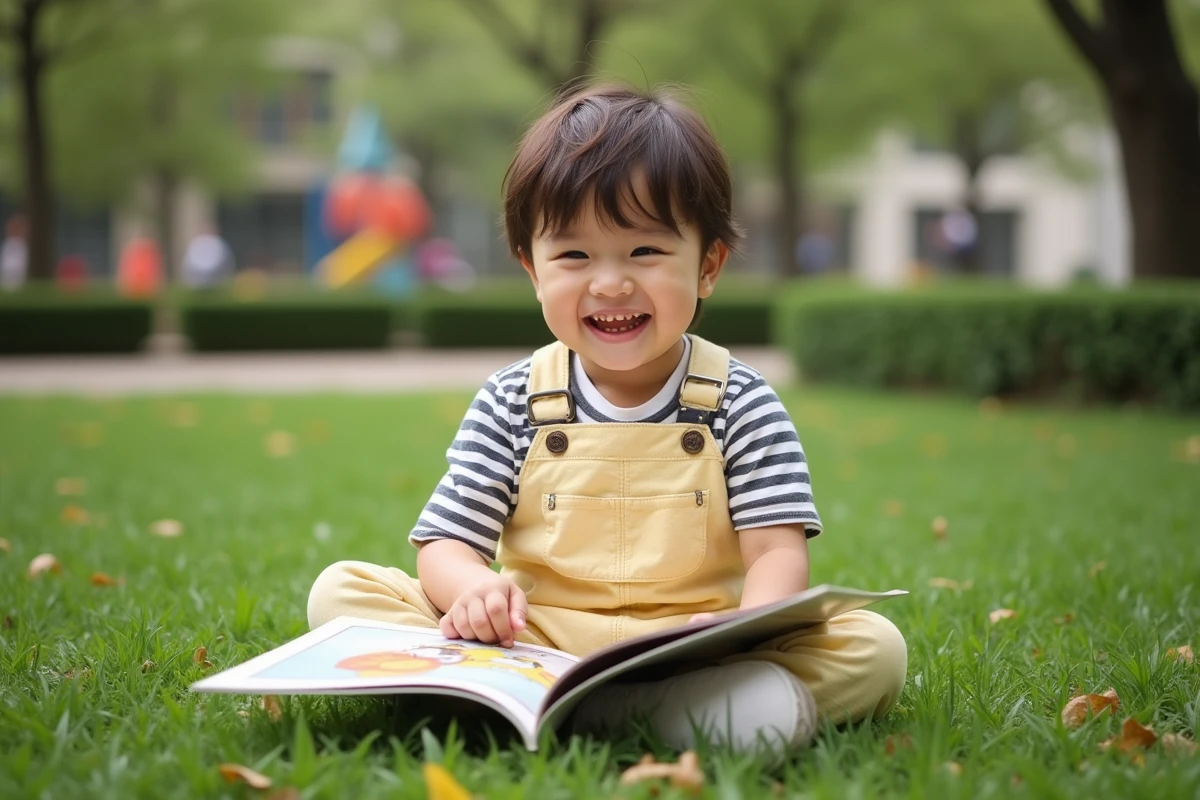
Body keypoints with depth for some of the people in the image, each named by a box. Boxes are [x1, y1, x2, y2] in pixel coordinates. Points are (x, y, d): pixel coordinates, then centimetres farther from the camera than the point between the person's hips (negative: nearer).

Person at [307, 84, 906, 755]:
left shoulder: (740, 404, 1)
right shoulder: (512, 403, 4)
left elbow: (778, 552, -6)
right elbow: (446, 543, 1)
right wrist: (472, 587, -26)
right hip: (532, 641, 1)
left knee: (875, 648, -25)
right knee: (340, 589, -14)